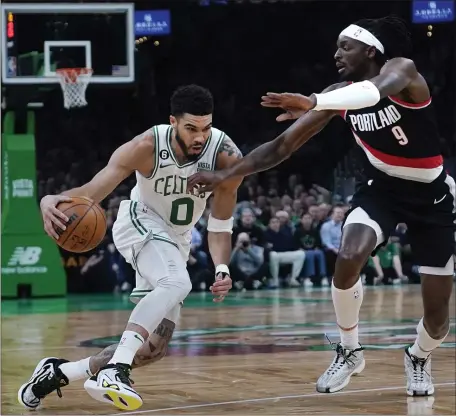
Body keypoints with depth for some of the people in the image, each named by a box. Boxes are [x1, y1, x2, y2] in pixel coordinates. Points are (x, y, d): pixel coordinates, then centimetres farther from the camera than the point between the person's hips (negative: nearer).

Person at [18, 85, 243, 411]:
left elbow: (220, 223, -10)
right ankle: (114, 372, -43)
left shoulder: (226, 156, -22)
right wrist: (52, 201, -52)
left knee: (154, 348, 1)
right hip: (140, 224, -5)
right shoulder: (147, 147, -28)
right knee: (177, 283, -38)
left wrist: (222, 268, -26)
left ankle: (59, 372, 15)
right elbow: (91, 191, -31)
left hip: (177, 241, 5)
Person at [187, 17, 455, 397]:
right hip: (382, 186, 3)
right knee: (348, 259, -27)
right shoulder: (339, 95, -10)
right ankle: (349, 352, -5)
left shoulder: (402, 69, -24)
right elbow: (283, 145, -8)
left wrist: (313, 103, -64)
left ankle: (419, 359, 33)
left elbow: (378, 90, -51)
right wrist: (225, 175, -17)